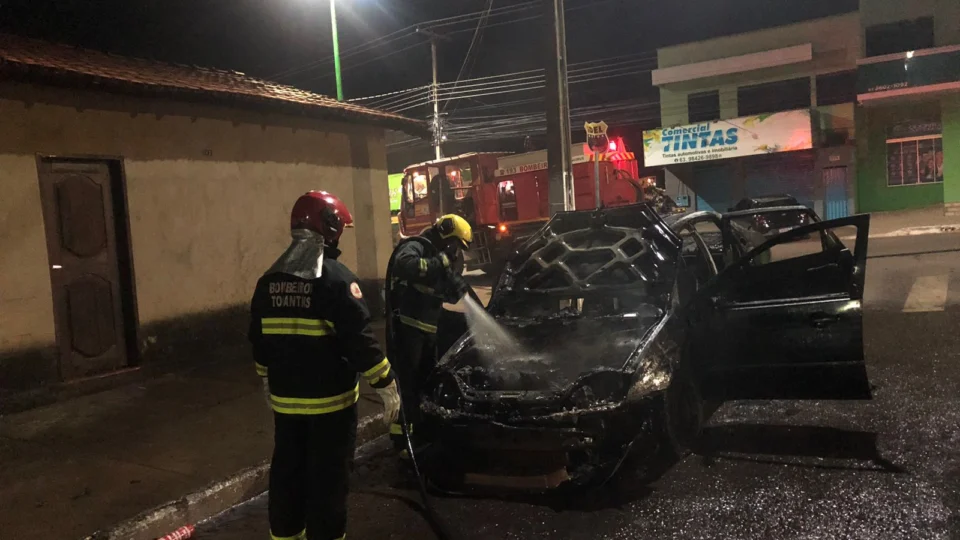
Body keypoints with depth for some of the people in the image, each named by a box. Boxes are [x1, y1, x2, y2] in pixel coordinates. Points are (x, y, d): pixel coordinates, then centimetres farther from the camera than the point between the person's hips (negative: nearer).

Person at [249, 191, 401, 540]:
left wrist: (270, 382, 27)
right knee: (327, 478, 4)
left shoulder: (269, 281, 6)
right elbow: (359, 339, -19)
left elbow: (259, 340, 14)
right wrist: (386, 385, -12)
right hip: (330, 398, -6)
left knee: (287, 472, 18)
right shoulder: (336, 278, -15)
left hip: (285, 399, 6)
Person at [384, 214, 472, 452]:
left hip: (427, 330, 9)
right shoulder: (415, 247, -8)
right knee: (406, 383, -8)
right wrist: (441, 263, -26)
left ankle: (421, 432, 27)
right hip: (406, 327, -9)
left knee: (427, 381, 14)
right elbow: (405, 265, -33)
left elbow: (450, 294, 18)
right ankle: (402, 440, -4)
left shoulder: (439, 257, 21)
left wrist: (460, 285, -4)